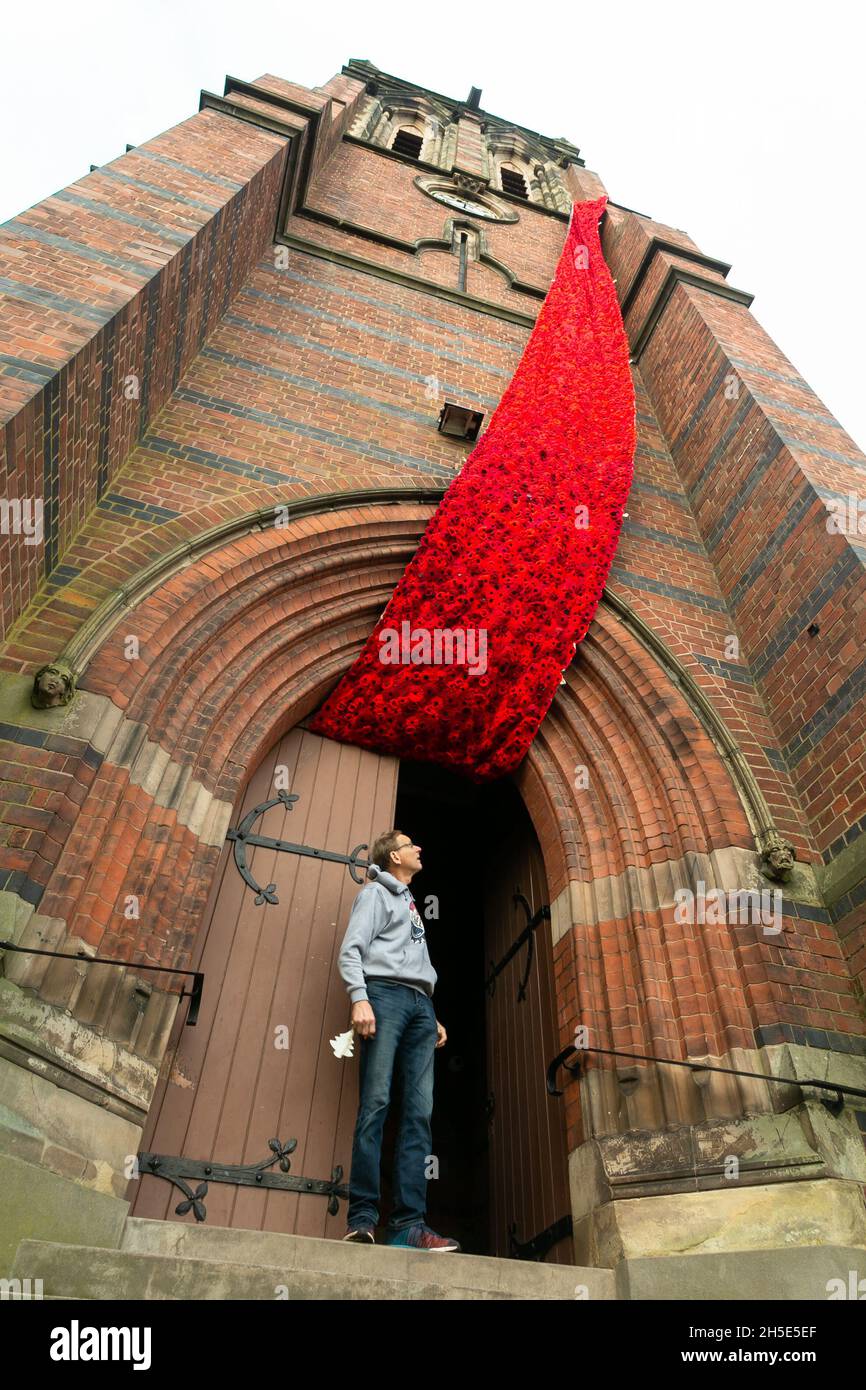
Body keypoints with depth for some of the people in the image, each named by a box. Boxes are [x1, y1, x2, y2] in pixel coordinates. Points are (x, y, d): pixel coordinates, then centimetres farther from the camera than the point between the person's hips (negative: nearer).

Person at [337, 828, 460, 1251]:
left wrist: (433, 1017, 20)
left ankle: (408, 1222, -7)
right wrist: (359, 999, -19)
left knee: (419, 1112, -4)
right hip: (385, 993, -7)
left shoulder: (410, 904, 32)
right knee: (376, 1102, -14)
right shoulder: (376, 893, 10)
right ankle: (362, 1216, -13)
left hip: (420, 1004, 7)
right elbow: (351, 949, -4)